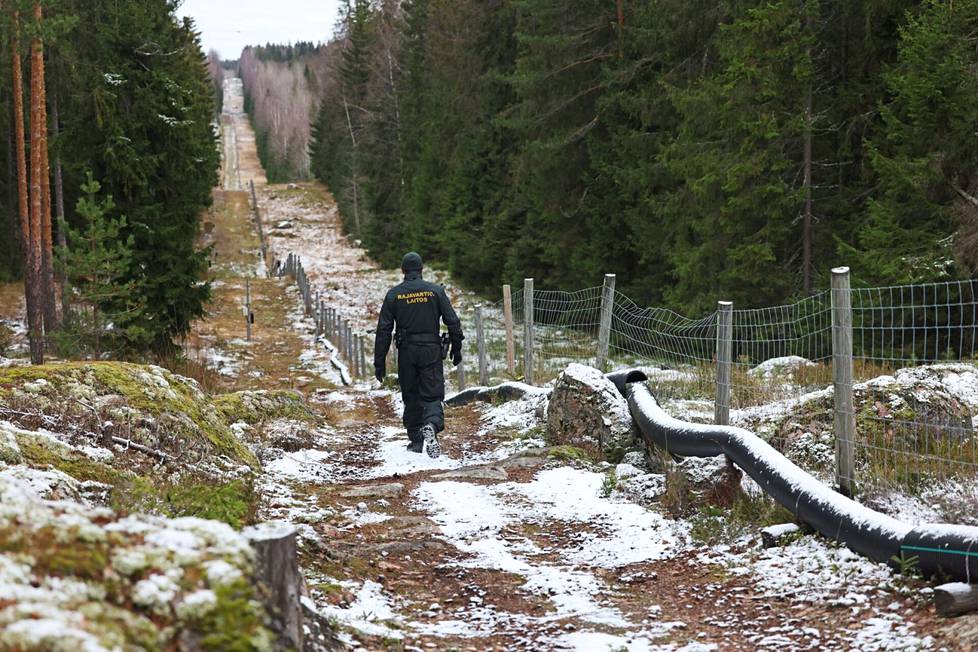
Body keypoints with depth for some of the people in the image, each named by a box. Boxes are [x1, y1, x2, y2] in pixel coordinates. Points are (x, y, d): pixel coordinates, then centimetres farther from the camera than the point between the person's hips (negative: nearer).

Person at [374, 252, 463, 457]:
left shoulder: (394, 294, 1)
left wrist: (379, 362, 3)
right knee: (432, 395, -1)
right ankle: (431, 425, -30)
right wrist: (457, 348, 9)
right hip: (431, 350, -1)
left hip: (406, 352, 1)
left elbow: (383, 330, -1)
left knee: (411, 398, 14)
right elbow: (452, 321, -2)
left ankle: (416, 441, 18)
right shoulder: (435, 291, 0)